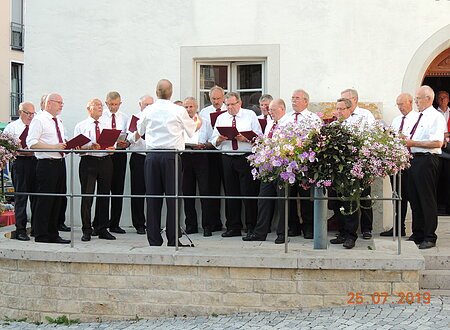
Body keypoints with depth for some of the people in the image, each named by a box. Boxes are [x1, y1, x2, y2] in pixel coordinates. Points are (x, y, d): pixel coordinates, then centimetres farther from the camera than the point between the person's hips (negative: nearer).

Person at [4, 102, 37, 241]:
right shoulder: (12, 127, 2)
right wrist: (21, 152, -18)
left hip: (35, 161, 4)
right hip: (20, 162, -4)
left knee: (36, 195, 7)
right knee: (20, 197, -3)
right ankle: (20, 230, 1)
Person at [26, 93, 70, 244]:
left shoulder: (59, 121, 19)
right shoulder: (39, 120, -7)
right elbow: (31, 143, -15)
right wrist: (54, 147, -20)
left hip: (60, 163, 8)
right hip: (47, 164, -8)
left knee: (57, 200, 11)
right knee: (44, 200, -5)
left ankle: (53, 234, 18)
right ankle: (41, 236, 1)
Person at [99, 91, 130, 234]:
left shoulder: (125, 118, 11)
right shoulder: (100, 117, 5)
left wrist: (126, 143, -15)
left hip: (120, 154, 2)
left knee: (118, 190, 4)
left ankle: (115, 224, 10)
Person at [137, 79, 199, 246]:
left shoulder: (148, 110, 5)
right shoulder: (178, 111, -2)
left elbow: (139, 132, 23)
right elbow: (192, 129, 15)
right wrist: (199, 123, 38)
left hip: (152, 156, 3)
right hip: (171, 155, -3)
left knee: (152, 197, 6)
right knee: (172, 197, 1)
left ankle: (154, 239, 8)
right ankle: (173, 239, 1)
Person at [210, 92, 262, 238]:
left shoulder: (250, 115, 6)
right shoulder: (221, 118, 16)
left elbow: (259, 137, -2)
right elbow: (214, 140, 11)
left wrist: (246, 138, -18)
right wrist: (219, 139, -11)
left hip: (246, 158, -3)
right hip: (227, 159, 4)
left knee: (249, 192, -5)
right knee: (231, 194, 5)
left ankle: (251, 227, 1)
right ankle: (234, 227, 12)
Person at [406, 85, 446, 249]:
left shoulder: (436, 117, -10)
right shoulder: (419, 117, 17)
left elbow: (437, 143, -20)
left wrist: (413, 143, -19)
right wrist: (406, 142, 6)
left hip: (427, 160, -9)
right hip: (415, 159, 9)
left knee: (427, 199, -4)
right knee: (415, 199, 13)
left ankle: (430, 238, 2)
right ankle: (417, 235, 23)